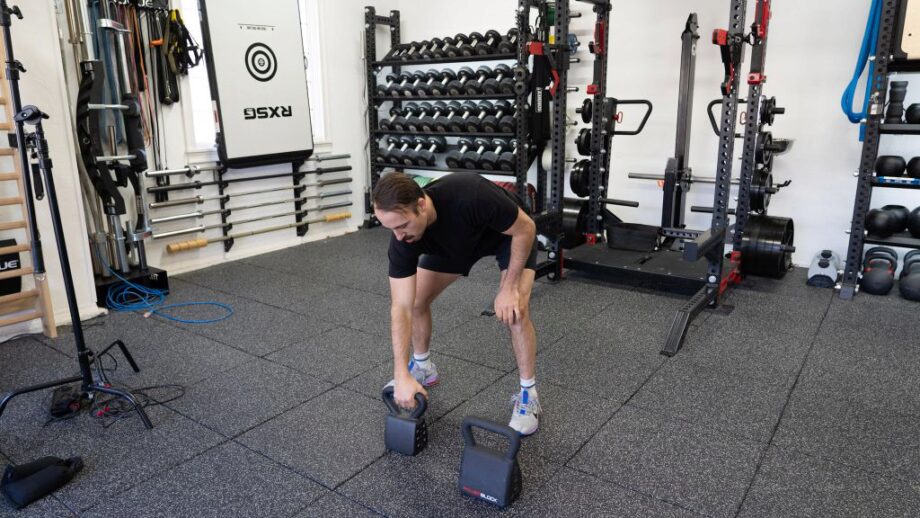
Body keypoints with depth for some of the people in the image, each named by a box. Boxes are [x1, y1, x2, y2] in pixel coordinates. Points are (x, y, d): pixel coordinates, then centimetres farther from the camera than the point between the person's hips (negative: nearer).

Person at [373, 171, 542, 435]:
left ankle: (528, 395, -3)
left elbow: (525, 228, -28)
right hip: (455, 239, 4)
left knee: (514, 312, -23)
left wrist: (509, 288, -26)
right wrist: (402, 375, -32)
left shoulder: (469, 196, -45)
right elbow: (401, 307, -28)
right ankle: (422, 367, 25)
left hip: (510, 232, -4)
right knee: (415, 299, -2)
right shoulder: (402, 240, -30)